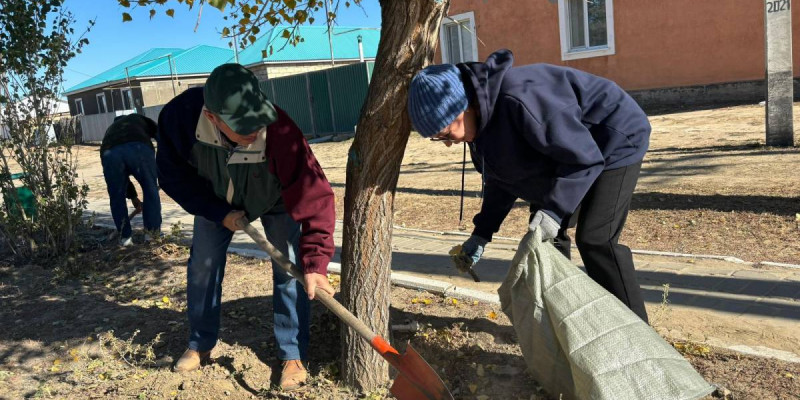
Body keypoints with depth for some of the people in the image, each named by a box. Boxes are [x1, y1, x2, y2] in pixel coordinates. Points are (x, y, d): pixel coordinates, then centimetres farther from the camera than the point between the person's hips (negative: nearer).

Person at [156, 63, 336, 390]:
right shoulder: (180, 116, -35)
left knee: (289, 269, -8)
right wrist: (219, 212, -22)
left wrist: (315, 263, -47)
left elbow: (314, 195, -42)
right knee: (202, 266, 8)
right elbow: (172, 174, -17)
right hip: (217, 200, 3)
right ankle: (200, 346, 30)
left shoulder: (278, 131, -44)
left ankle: (293, 355, 9)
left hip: (276, 200, -2)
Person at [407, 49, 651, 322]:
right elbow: (501, 179, 3)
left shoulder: (518, 100, -37)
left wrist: (556, 209, -35)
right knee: (543, 234, 8)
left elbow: (584, 156, -31)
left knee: (596, 239, -15)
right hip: (569, 147, 9)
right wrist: (481, 234, -1)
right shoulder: (483, 113, -7)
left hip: (614, 141, -9)